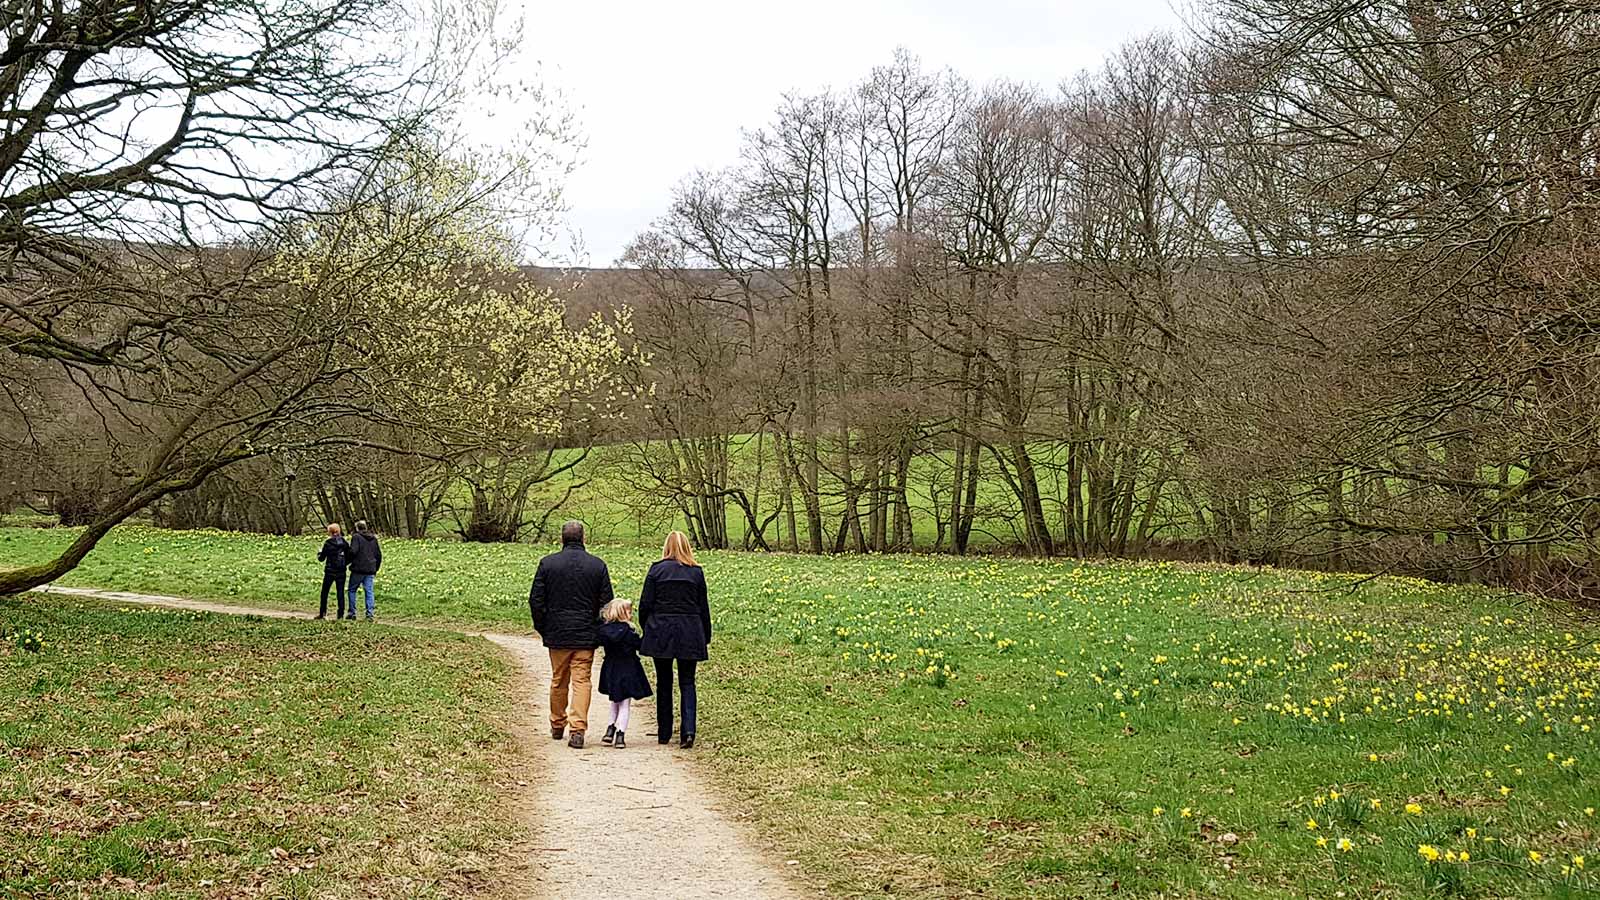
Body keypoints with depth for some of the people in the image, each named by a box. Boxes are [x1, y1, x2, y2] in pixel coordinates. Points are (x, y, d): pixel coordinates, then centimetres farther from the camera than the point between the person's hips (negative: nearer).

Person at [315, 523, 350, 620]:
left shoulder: (327, 543, -9)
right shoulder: (345, 543, -1)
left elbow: (321, 558, -2)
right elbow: (349, 558, 1)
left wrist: (319, 553, 18)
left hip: (330, 571, -2)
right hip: (341, 572, 2)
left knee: (324, 592, 11)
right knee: (340, 592, 6)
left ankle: (322, 613, 11)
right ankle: (340, 614, 2)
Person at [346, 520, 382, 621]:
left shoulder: (356, 537, -7)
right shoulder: (374, 539, 11)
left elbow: (353, 551, -18)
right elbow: (379, 555, 15)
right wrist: (375, 569, 22)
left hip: (358, 569, -4)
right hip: (370, 571, 5)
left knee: (352, 590, 10)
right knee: (369, 591, 4)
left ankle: (352, 613, 8)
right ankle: (370, 614, -4)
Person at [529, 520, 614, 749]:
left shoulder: (547, 563, -3)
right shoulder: (598, 565, -2)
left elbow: (535, 600, -1)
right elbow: (606, 602, 1)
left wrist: (542, 628, 11)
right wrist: (600, 631, 13)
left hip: (557, 635, 1)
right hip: (586, 635, -1)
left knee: (558, 681, 14)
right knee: (581, 681, -1)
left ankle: (557, 726, 27)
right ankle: (578, 729, -11)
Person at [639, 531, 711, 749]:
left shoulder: (656, 570, -1)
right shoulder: (696, 572, 2)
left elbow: (645, 604, -2)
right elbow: (703, 607, 6)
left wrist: (646, 629, 12)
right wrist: (706, 637, 14)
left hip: (660, 632, 0)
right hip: (689, 634, 0)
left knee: (664, 683, 10)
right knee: (687, 682, 5)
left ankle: (664, 733, 15)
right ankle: (688, 730, -12)